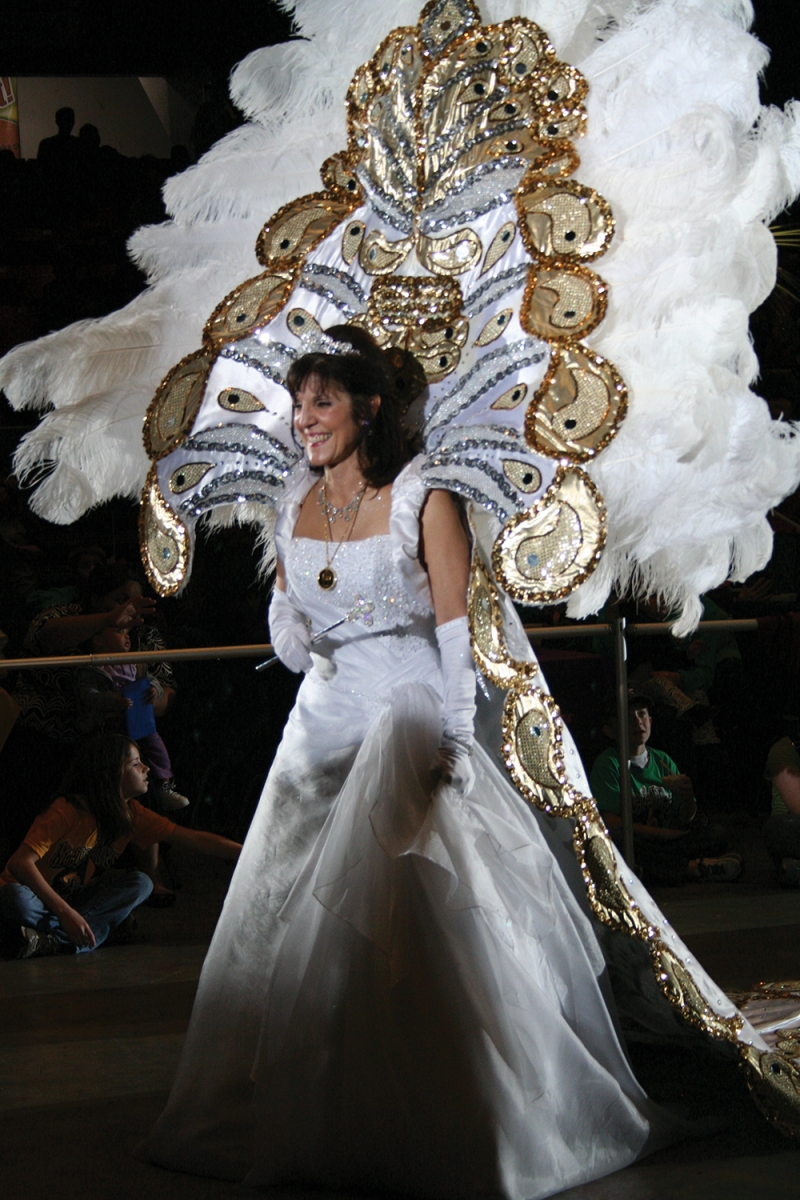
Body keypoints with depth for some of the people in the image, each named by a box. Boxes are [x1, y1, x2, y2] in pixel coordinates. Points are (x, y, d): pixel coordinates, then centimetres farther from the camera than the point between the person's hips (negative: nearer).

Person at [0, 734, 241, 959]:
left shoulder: (131, 814, -2)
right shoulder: (68, 811, -21)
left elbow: (195, 839, -4)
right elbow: (21, 862, -29)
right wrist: (65, 912, -37)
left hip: (73, 902, 6)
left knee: (140, 883, -16)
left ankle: (56, 941, -32)